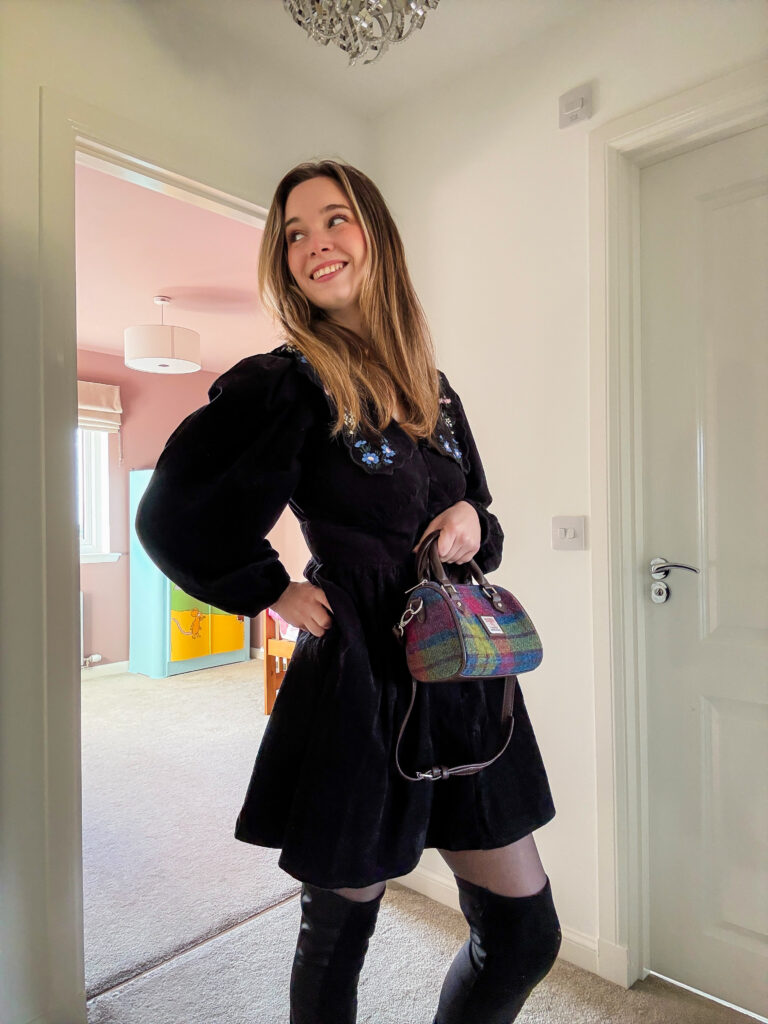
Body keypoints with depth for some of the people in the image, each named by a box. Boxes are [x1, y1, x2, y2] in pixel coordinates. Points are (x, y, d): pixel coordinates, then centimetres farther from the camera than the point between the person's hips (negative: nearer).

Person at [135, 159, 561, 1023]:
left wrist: (473, 523, -2)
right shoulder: (281, 384, -8)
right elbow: (171, 516, -9)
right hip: (358, 691, -5)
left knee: (526, 936, 16)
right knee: (338, 934, 16)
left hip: (463, 682, 6)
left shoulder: (434, 390, 10)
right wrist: (273, 594, -6)